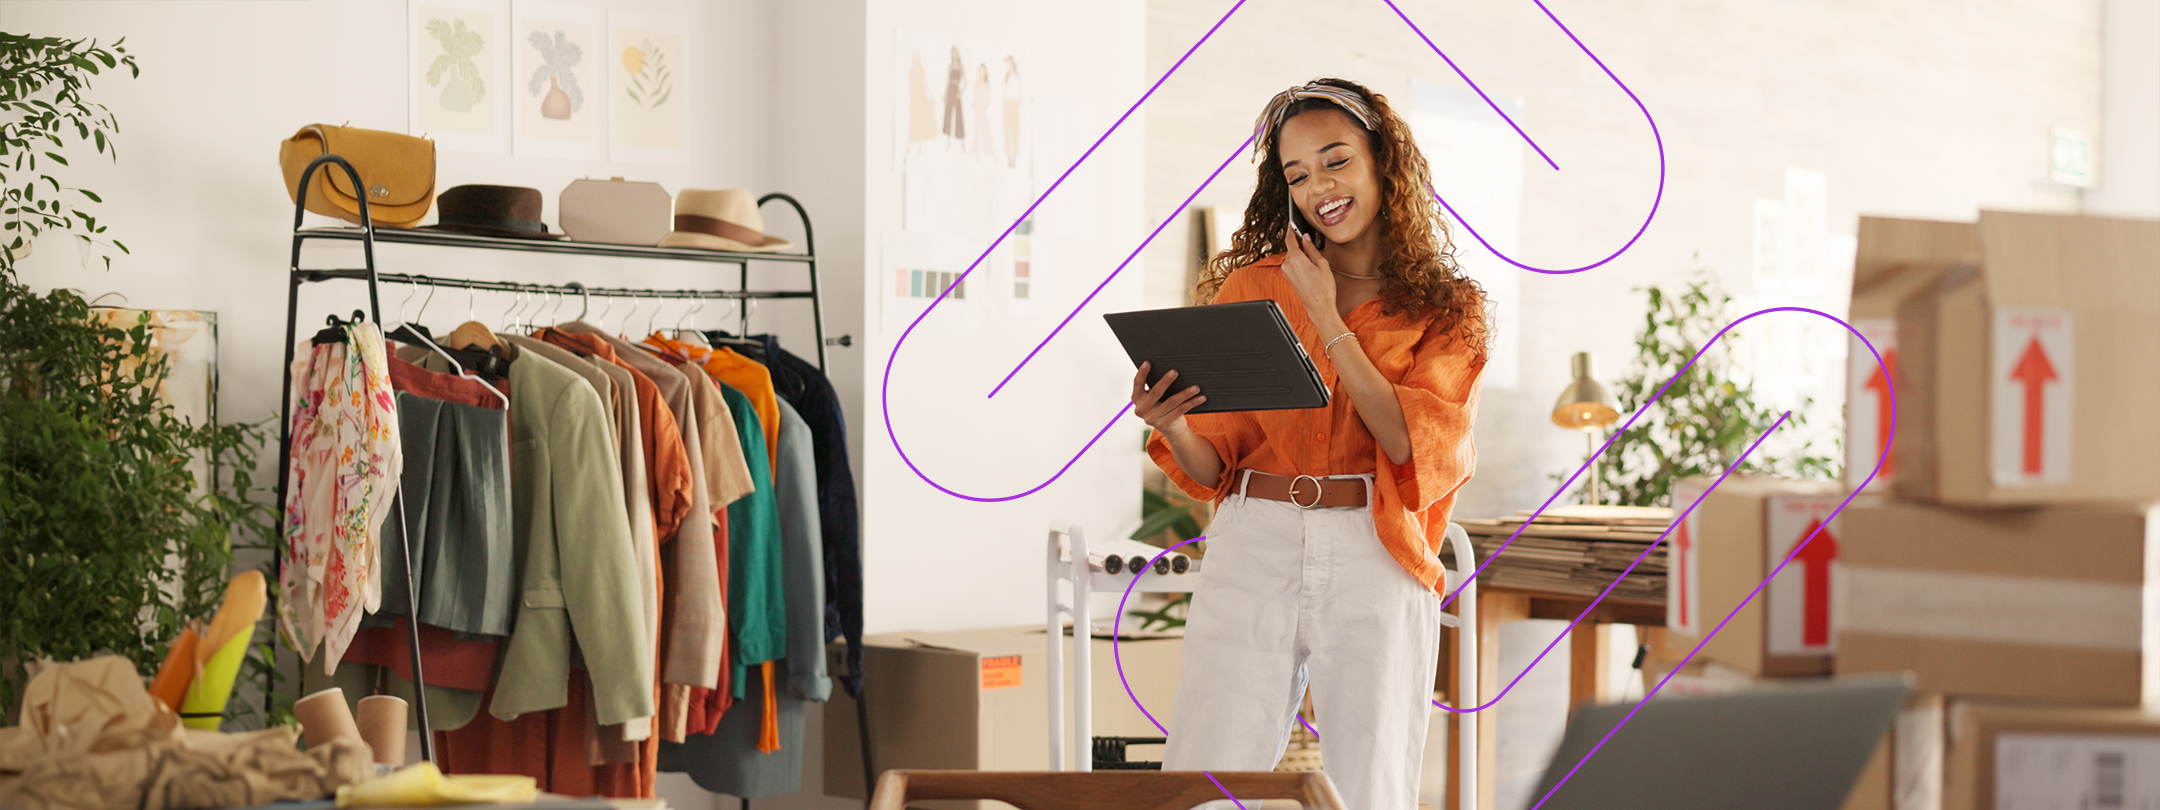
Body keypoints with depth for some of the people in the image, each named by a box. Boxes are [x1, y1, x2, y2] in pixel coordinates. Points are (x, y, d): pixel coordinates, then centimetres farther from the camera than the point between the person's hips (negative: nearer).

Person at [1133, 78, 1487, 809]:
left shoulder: (1446, 309, 8)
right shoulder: (1251, 288, 11)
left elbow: (1409, 443, -7)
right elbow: (1213, 465, 9)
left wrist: (1328, 321, -6)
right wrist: (1171, 426, -13)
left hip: (1375, 563, -1)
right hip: (1253, 553, 1)